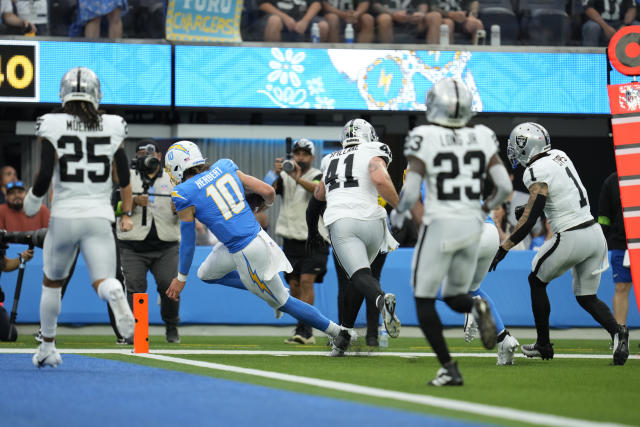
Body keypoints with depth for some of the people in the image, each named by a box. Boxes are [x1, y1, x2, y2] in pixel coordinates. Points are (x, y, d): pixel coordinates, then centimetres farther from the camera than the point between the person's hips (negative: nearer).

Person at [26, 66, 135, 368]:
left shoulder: (52, 127, -4)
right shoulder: (112, 127, 4)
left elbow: (44, 177, -11)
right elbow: (124, 178, 9)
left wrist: (32, 201, 9)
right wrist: (127, 213, 23)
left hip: (64, 216, 0)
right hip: (99, 218, 0)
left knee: (52, 282, 21)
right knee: (102, 283, -6)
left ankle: (47, 348, 30)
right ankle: (115, 293, -43)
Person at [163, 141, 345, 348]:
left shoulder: (185, 194, -12)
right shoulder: (224, 167, 4)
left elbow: (188, 241, -4)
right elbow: (268, 191, 5)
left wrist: (181, 277, 10)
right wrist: (266, 204, 30)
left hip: (247, 252, -8)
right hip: (258, 236, 8)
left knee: (282, 302, 10)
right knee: (206, 274, 26)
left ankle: (338, 332, 15)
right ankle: (269, 292, 26)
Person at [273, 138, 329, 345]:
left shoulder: (317, 176, -3)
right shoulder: (285, 177, 6)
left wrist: (299, 179, -45)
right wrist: (275, 174, -35)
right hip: (291, 240, 4)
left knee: (306, 281, -16)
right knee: (294, 285, 3)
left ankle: (304, 329, -20)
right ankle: (305, 333, 11)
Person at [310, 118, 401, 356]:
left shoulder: (331, 161, 26)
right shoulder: (372, 153, 11)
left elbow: (319, 194, 43)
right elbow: (379, 179, -11)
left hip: (339, 222, 1)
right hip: (370, 220, -1)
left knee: (359, 275, -14)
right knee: (358, 276, 17)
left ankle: (381, 299, -47)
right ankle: (344, 333, 12)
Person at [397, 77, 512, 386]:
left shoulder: (425, 140, -11)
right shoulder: (482, 138, 1)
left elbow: (410, 194, -14)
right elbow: (505, 187, -1)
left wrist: (399, 213, 8)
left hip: (439, 226, -5)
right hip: (472, 226, 5)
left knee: (424, 300, 10)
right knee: (454, 296, 20)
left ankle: (449, 369, 0)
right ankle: (477, 308, -16)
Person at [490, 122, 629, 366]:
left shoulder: (538, 173, -14)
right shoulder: (559, 155, 10)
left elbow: (530, 219, -18)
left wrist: (504, 248, -13)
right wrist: (531, 207, 34)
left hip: (571, 240, -7)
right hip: (595, 235, 7)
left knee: (537, 281, 16)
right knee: (586, 297, 15)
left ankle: (543, 345, 21)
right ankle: (616, 332, -12)